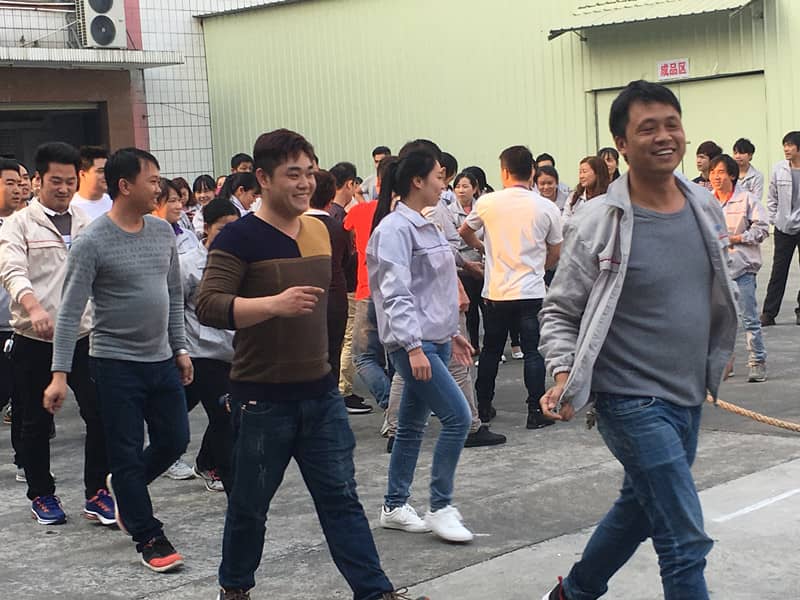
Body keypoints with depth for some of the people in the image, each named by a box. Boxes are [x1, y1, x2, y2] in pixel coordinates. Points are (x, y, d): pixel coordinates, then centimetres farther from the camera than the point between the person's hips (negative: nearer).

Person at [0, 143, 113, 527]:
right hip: (34, 340, -3)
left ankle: (96, 494, 7)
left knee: (101, 414, -4)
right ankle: (41, 495, 22)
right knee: (36, 422, 7)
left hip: (82, 335, 3)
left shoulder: (86, 225, 10)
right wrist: (33, 306, -37)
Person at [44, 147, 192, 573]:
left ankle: (125, 488, 39)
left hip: (161, 359, 6)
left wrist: (180, 347, 14)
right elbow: (70, 311, -15)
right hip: (116, 363, -6)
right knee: (128, 453, 2)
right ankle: (149, 538, 13)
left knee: (174, 440, 13)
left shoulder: (163, 232, 5)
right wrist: (60, 373, -19)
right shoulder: (92, 243, -14)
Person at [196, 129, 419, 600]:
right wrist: (274, 304, -36)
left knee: (341, 497, 5)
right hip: (263, 398, -5)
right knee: (250, 504, 10)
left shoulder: (321, 230, 8)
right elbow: (208, 306, -24)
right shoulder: (239, 238, -12)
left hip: (321, 393, 5)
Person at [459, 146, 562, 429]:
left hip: (496, 291, 2)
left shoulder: (488, 203, -3)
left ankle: (482, 407, 24)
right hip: (531, 291, -1)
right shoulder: (547, 208, -3)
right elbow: (554, 254, 6)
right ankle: (536, 411, -1)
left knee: (491, 350, 15)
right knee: (533, 352, 2)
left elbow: (465, 232, 16)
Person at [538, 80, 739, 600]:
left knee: (640, 510, 24)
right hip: (633, 402, -7)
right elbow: (560, 313, -8)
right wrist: (564, 375, -21)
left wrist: (719, 354, 22)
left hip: (690, 397, 7)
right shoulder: (598, 225, -14)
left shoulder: (706, 208, 3)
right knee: (686, 542, -10)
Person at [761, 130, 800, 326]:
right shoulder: (779, 170, 1)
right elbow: (772, 198, 9)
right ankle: (769, 312, 7)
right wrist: (774, 220, 2)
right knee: (778, 271, 4)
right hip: (783, 228, 2)